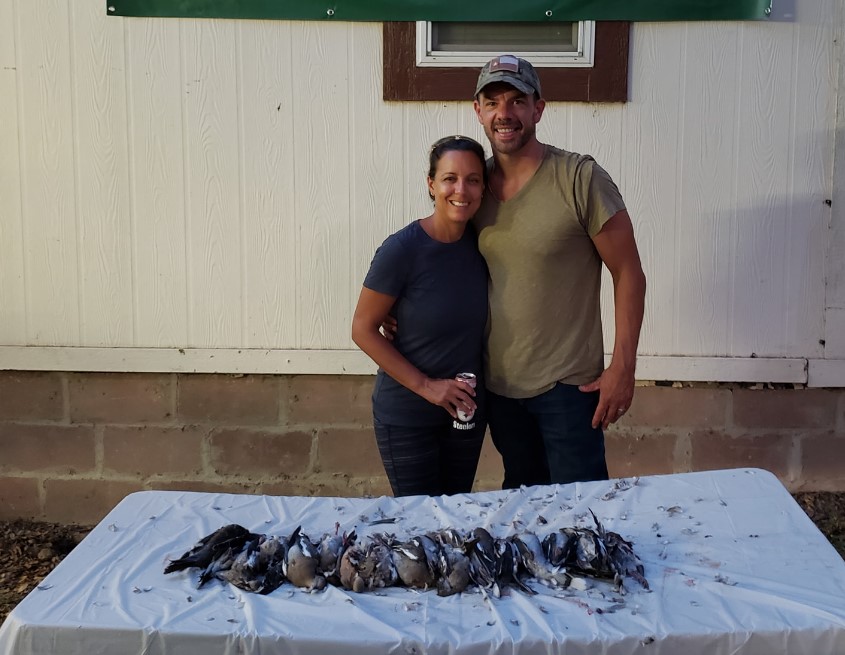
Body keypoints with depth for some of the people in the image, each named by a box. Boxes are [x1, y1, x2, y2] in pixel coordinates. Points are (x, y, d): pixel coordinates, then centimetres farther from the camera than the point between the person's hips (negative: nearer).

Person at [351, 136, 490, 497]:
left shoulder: (481, 242, -4)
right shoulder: (402, 249, -19)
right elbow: (363, 329, -13)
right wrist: (425, 386, -16)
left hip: (467, 409, 5)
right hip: (407, 416, -4)